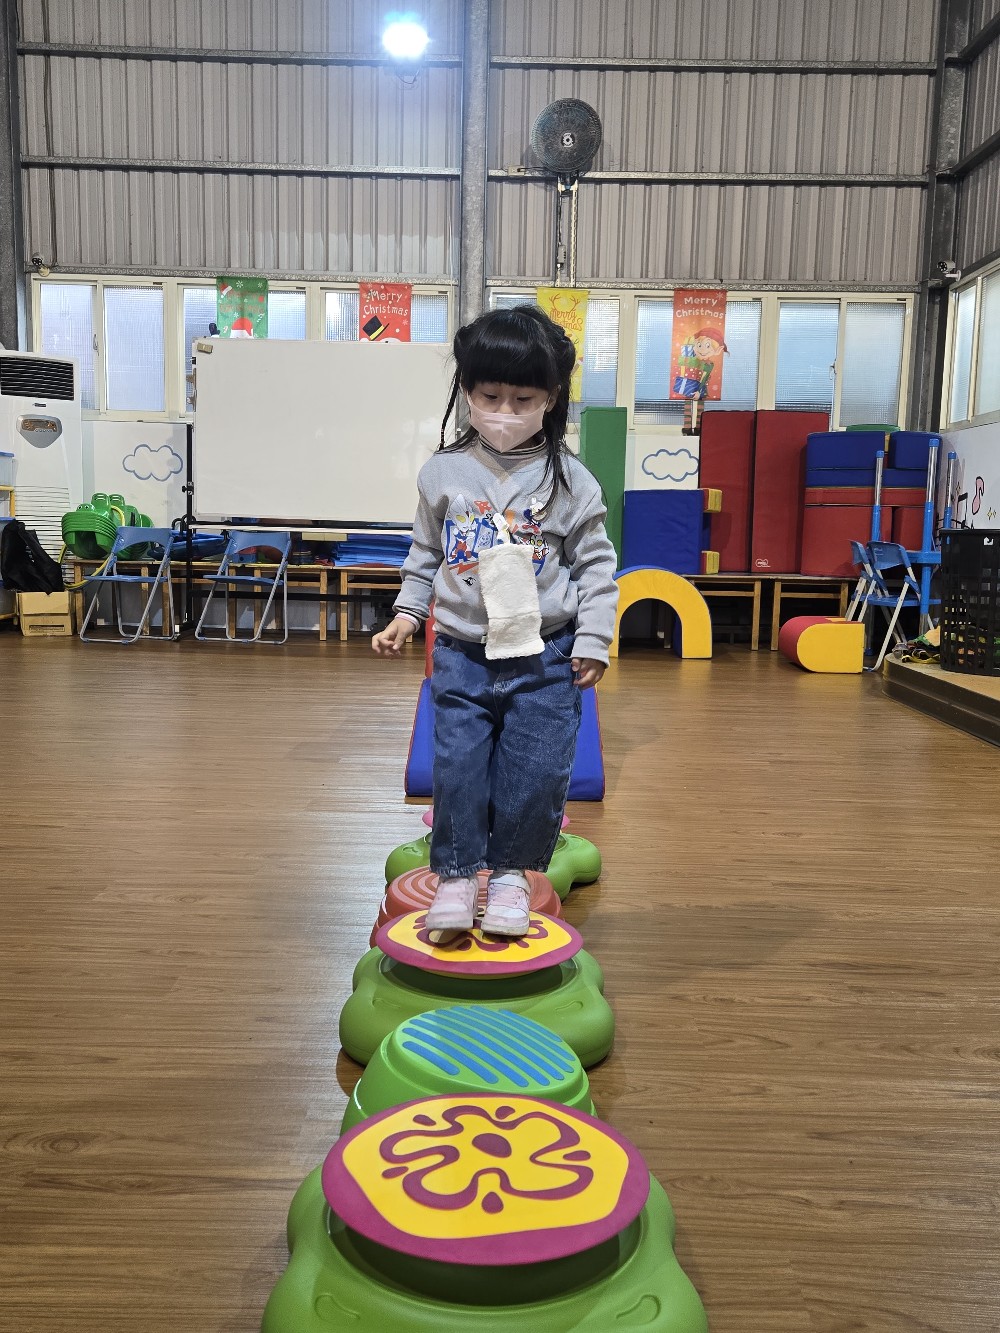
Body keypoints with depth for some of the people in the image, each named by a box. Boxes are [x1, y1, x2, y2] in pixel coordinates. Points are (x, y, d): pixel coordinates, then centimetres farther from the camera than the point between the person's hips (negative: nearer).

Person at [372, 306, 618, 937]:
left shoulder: (570, 480, -4)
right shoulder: (444, 472, 2)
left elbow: (596, 566, 0)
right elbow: (425, 554, 14)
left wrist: (593, 640, -5)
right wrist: (407, 615, 7)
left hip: (545, 655, -1)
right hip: (462, 652, 2)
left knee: (538, 771, 2)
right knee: (458, 767, 3)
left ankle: (513, 870, 24)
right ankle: (457, 873, 20)